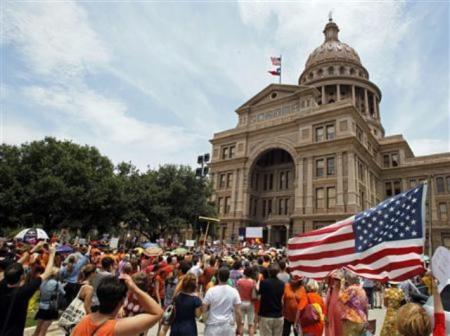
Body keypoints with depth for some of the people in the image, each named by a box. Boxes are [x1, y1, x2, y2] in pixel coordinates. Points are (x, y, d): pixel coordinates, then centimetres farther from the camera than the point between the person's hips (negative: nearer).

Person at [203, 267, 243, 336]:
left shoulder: (211, 291, -12)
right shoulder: (234, 291, -7)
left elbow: (204, 309, -7)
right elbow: (238, 312, -5)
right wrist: (239, 327, 6)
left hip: (213, 327, -1)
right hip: (228, 327, 2)